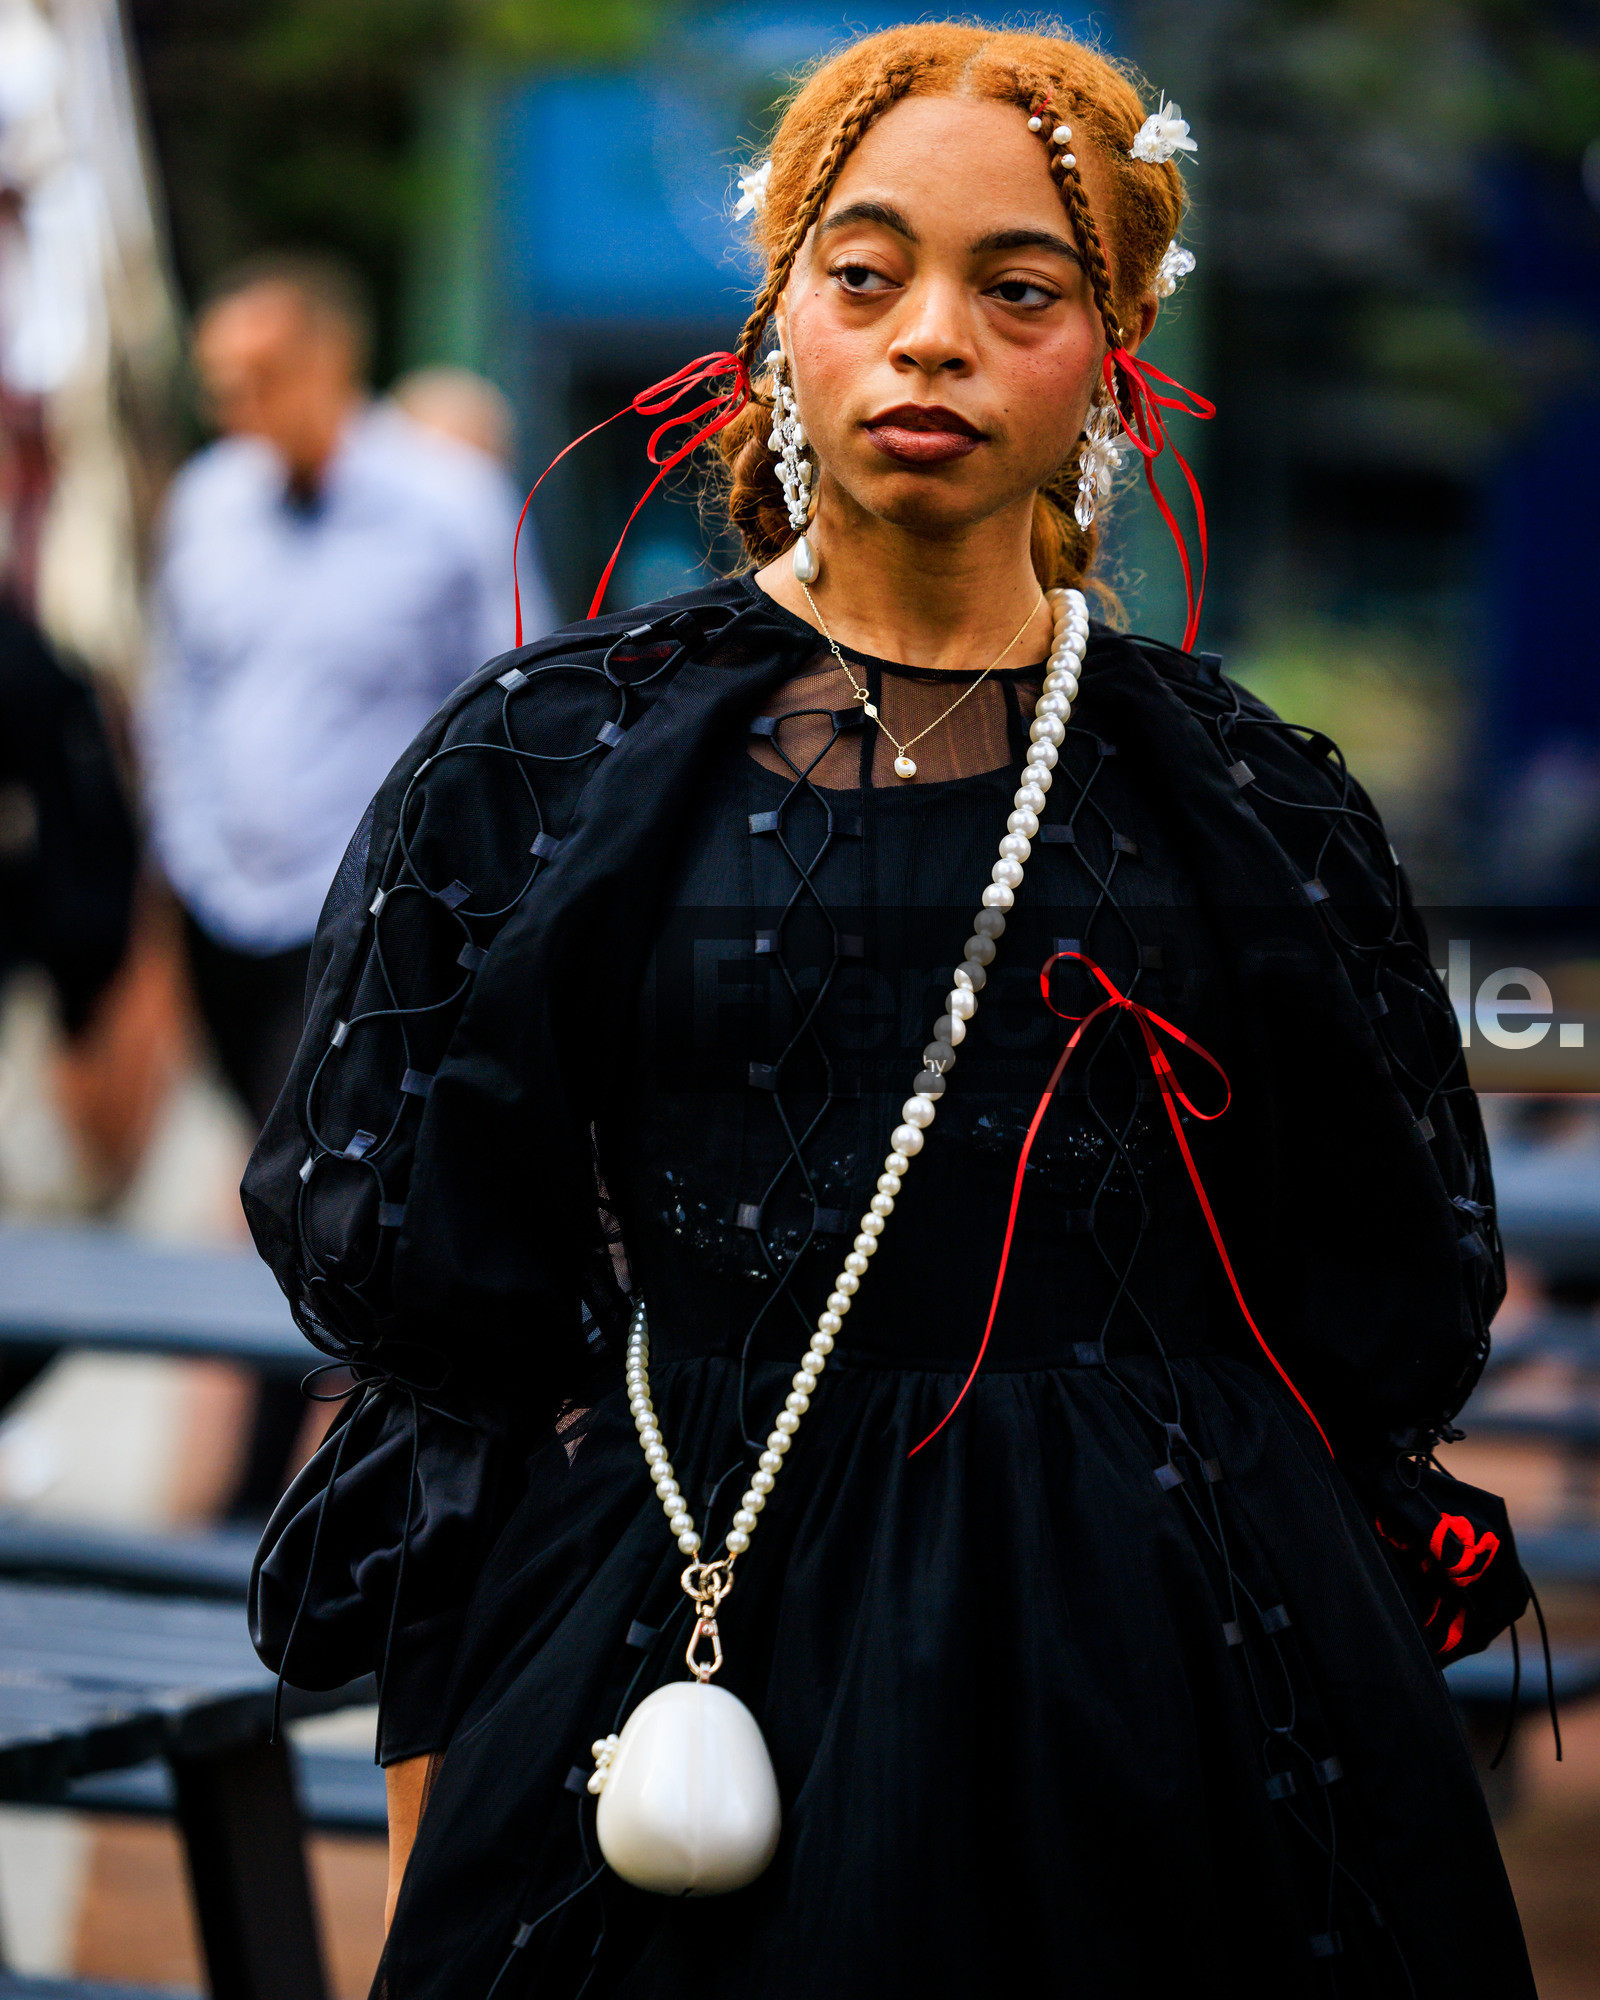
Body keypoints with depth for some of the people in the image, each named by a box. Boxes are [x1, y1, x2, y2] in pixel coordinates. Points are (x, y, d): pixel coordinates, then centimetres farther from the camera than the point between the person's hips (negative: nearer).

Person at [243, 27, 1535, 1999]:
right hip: (691, 1677, -1)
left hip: (1170, 1703, 1)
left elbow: (1379, 1325, 10)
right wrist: (435, 1820, -5)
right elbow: (424, 1308, 0)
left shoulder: (1243, 800, 5)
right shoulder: (551, 763, 1)